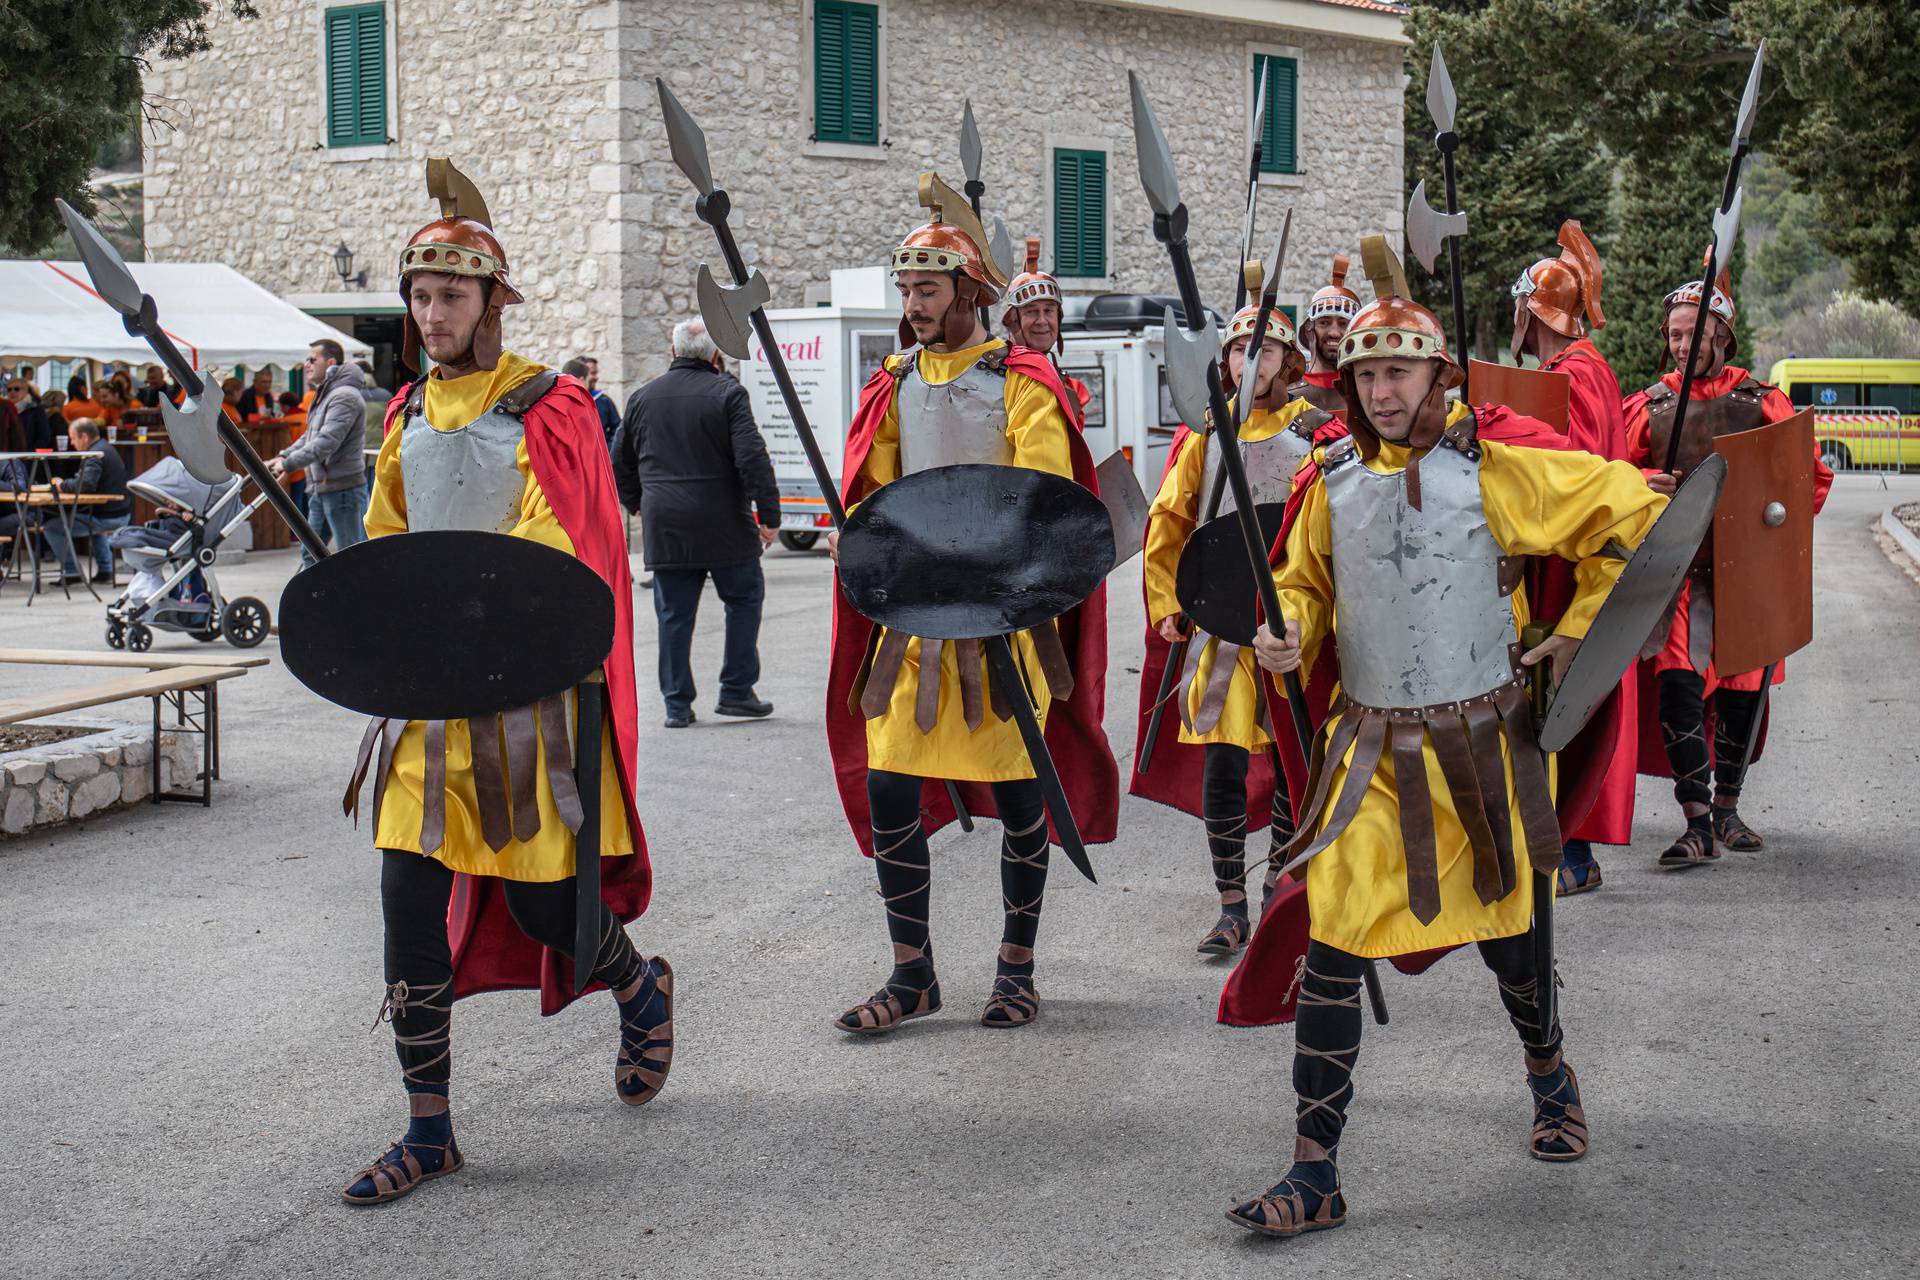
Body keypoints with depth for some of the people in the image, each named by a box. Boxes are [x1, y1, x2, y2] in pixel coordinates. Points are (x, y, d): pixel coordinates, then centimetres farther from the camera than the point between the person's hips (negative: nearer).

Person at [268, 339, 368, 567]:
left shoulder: (345, 396, -16)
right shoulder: (324, 395, 18)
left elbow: (326, 442, -24)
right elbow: (309, 437, 24)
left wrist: (288, 464, -22)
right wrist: (282, 457, 11)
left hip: (342, 489, -10)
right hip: (321, 489, 10)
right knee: (310, 553, 14)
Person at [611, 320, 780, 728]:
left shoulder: (642, 398, 9)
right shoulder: (726, 393, -7)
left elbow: (621, 463, 18)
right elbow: (753, 459, -14)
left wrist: (637, 504, 33)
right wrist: (769, 515, -9)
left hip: (664, 527, 4)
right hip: (722, 526, -4)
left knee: (674, 615, 8)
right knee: (744, 599, 12)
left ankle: (677, 705, 8)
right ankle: (736, 691, 10)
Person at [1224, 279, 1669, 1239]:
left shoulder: (1496, 466, -9)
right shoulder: (1333, 481, 2)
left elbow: (1632, 513, -3)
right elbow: (1305, 584, 16)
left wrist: (1580, 628, -1)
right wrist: (1287, 634, -6)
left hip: (1479, 746, -2)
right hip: (1370, 753, 2)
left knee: (1503, 927, 16)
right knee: (1332, 948, -7)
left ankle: (1549, 1076, 49)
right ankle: (1314, 1178, 0)